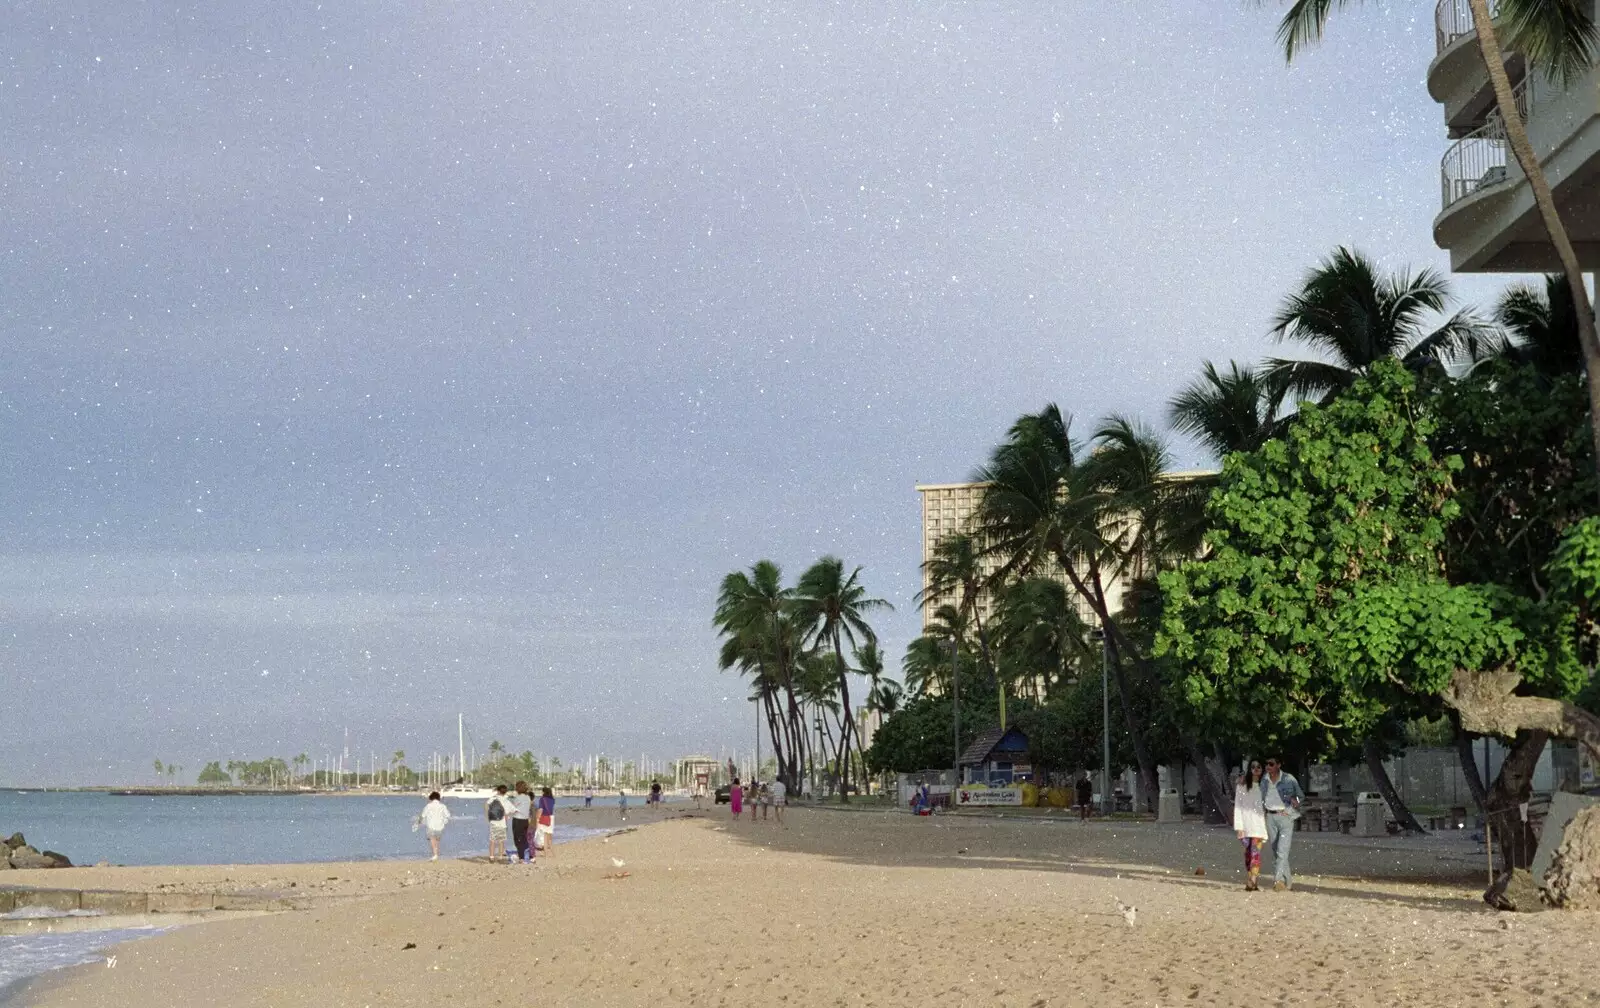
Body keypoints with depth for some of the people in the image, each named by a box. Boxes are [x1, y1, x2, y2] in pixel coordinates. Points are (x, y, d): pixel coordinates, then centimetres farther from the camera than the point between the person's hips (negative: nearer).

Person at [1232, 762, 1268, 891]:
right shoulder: (1242, 786, 6)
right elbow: (1238, 806, 2)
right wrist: (1238, 826, -6)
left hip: (1259, 823, 0)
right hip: (1246, 823, 0)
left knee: (1256, 852, -12)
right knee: (1248, 852, 1)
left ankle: (1252, 881, -19)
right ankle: (1249, 881, 6)